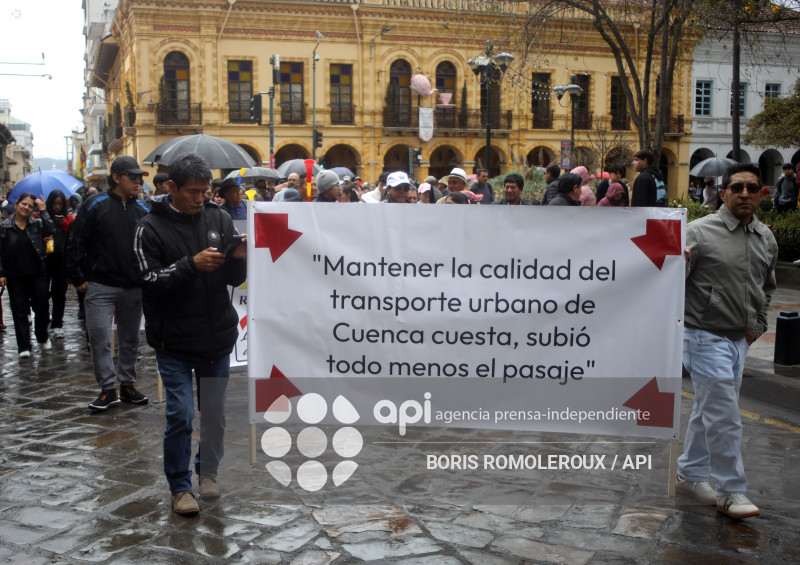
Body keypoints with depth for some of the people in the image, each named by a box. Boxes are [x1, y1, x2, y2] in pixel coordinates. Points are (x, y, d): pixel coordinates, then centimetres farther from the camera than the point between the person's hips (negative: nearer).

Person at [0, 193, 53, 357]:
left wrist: (43, 211, -17)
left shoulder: (37, 224, 2)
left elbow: (49, 230, -19)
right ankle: (24, 347, 7)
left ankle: (42, 338, 30)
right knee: (20, 311, 3)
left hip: (37, 274, 1)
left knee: (42, 307, 6)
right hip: (15, 277, -1)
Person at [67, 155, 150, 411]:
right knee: (99, 338, -6)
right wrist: (79, 278, -4)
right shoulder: (95, 206, -4)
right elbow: (76, 243, -2)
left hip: (134, 287, 4)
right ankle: (107, 389, 3)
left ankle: (127, 385, 22)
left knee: (130, 338, 11)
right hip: (101, 287, -4)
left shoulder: (142, 209, 9)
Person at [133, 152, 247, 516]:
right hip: (174, 342, -3)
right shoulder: (151, 229, -6)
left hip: (217, 337, 3)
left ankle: (208, 470, 34)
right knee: (180, 415, -1)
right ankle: (180, 486, 15)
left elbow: (235, 280, 4)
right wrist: (192, 264, -25)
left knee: (215, 413, 13)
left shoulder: (219, 219, 3)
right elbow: (150, 282, -15)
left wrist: (238, 260, -18)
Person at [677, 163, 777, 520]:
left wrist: (757, 326, 15)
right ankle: (730, 492, 7)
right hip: (706, 336, -7)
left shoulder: (767, 239, 8)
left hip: (739, 340, 7)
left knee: (709, 410, 16)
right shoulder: (700, 232, -12)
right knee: (724, 416, -5)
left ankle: (689, 475, 29)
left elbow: (767, 288, 23)